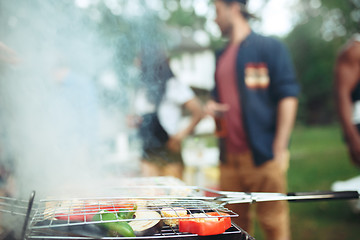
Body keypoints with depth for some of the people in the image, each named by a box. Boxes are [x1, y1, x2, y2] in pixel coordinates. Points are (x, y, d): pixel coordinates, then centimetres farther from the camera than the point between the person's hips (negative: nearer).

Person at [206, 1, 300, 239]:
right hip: (229, 157, 6)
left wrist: (279, 149, -12)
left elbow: (288, 96, -6)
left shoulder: (269, 47, 0)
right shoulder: (222, 56, 19)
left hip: (263, 155, -6)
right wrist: (212, 106, 5)